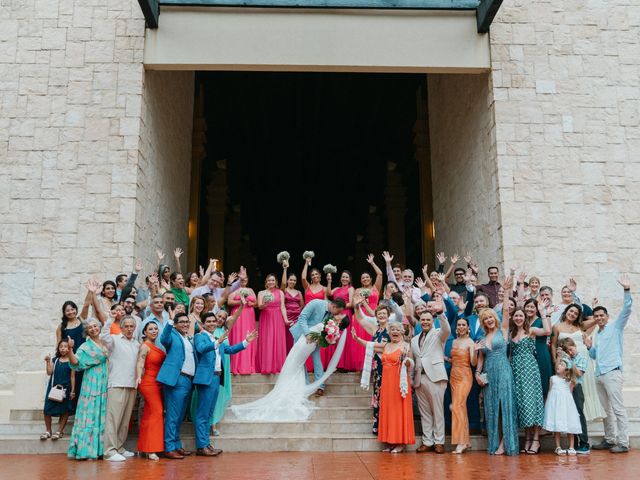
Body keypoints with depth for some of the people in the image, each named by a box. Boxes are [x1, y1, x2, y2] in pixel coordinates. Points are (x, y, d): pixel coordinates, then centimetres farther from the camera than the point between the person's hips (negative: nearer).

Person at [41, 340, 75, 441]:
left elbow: (72, 377, -1)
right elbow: (49, 372, 1)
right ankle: (48, 431, 12)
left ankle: (59, 431, 11)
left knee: (64, 410, 1)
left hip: (65, 388, -3)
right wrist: (48, 362, -9)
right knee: (47, 409, 0)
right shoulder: (55, 360, 10)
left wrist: (72, 391, -4)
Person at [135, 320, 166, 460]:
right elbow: (139, 363, -24)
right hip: (149, 383, -8)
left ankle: (144, 448, 18)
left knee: (149, 415, 11)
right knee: (157, 413, -12)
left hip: (157, 384, 8)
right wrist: (138, 377, -38)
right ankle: (151, 449, -10)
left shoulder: (157, 347, 13)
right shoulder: (145, 346, -10)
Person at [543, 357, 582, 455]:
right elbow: (550, 392, 11)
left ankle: (571, 447, 7)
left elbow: (570, 392, 12)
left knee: (570, 426, -1)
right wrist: (547, 403, 7)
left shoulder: (569, 380, 8)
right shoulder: (553, 378, 9)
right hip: (555, 403, 0)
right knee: (556, 426, -3)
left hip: (566, 403, 0)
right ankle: (558, 447, 3)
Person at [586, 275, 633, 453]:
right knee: (606, 409, 10)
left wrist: (627, 290, -20)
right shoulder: (597, 335, 22)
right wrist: (589, 347, 8)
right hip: (599, 375, 7)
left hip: (612, 372, -7)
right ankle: (609, 440, 16)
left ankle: (623, 442, -7)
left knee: (618, 408, -8)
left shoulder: (615, 327, 4)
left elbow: (626, 310, -9)